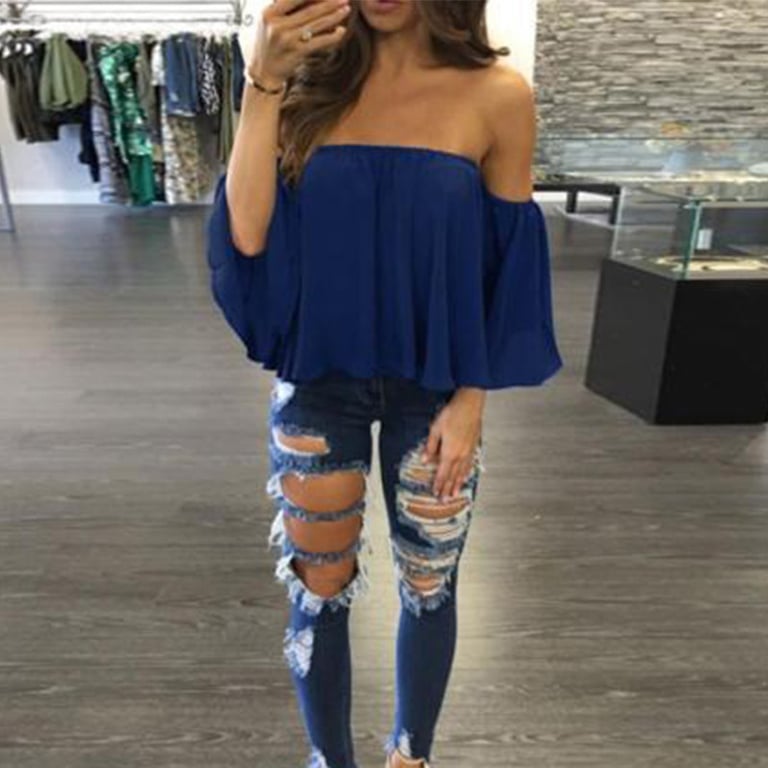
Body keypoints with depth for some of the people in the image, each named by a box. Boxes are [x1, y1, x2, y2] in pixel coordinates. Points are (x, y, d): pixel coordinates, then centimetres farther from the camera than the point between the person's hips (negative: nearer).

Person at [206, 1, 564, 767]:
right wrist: (262, 83, -19)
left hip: (434, 388, 0)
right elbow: (247, 235, -12)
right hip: (316, 380, 1)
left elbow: (506, 262, -2)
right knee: (317, 588, 12)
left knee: (428, 585, 15)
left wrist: (472, 400, -5)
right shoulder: (309, 77, -1)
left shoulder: (497, 96, -6)